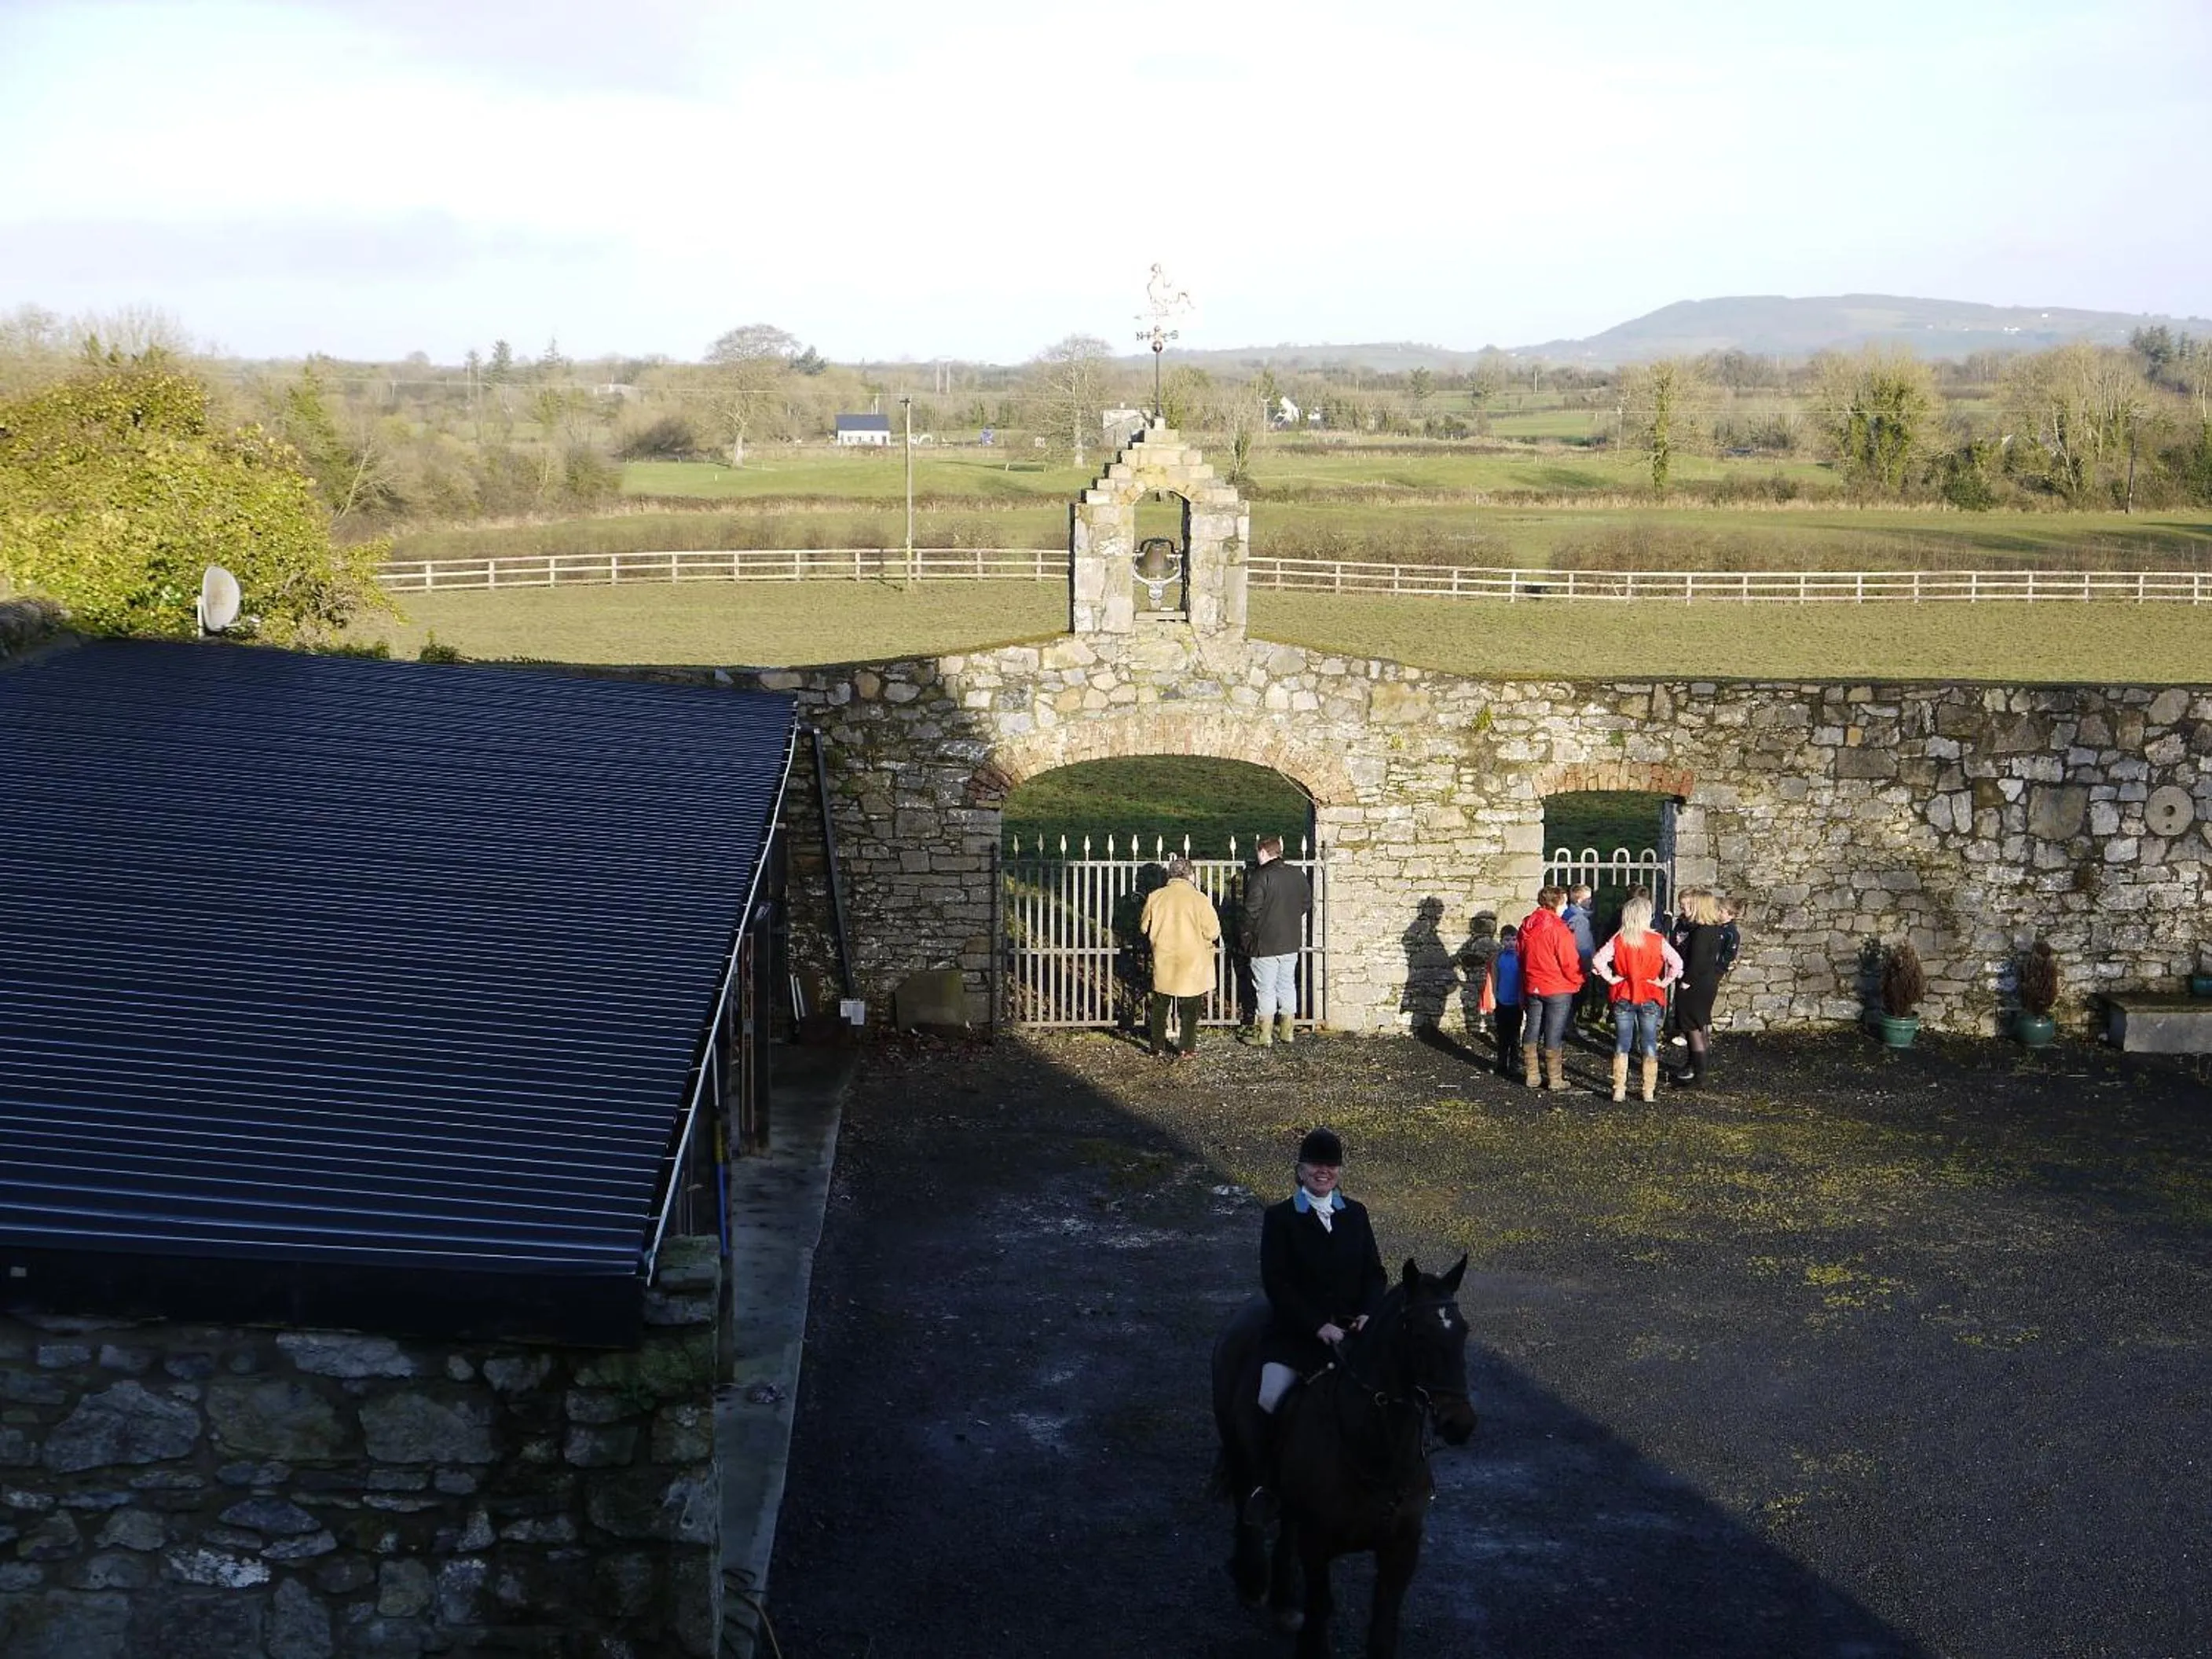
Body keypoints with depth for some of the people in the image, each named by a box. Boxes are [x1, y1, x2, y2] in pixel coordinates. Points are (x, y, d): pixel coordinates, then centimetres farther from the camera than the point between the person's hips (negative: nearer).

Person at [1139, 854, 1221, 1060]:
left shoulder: (1155, 897, -6)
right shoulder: (1199, 899, -14)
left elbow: (1144, 927, 5)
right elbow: (1213, 933, -11)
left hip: (1163, 963, 2)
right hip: (1192, 965, -2)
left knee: (1160, 1006, 17)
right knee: (1189, 1010, 11)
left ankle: (1158, 1046, 22)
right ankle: (1186, 1048, 14)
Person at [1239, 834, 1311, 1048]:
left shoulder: (1260, 877, -17)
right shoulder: (1298, 874, 2)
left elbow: (1251, 912, -17)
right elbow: (1307, 903, 13)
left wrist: (1244, 937, -3)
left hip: (1265, 944, -6)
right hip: (1291, 942, 6)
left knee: (1265, 989, 1)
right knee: (1287, 985, 16)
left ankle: (1264, 1035, 5)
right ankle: (1288, 1030, 21)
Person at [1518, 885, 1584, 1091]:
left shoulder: (1527, 927, 4)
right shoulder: (1558, 929, -19)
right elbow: (1569, 962, -16)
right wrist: (1578, 981, 3)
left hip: (1532, 987, 6)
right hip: (1558, 989, -6)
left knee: (1532, 1030, 13)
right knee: (1554, 1034, 0)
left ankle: (1531, 1075, 18)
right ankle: (1556, 1079, 6)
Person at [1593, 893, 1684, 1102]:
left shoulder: (1618, 940, -6)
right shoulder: (1657, 941, -9)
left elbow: (1598, 960, -17)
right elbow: (1676, 963, -17)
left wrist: (1610, 978, -5)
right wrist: (1665, 982, -6)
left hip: (1623, 997, 1)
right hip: (1650, 998, -1)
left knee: (1621, 1046, 8)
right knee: (1650, 1046, 8)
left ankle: (1619, 1090, 10)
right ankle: (1649, 1092, 11)